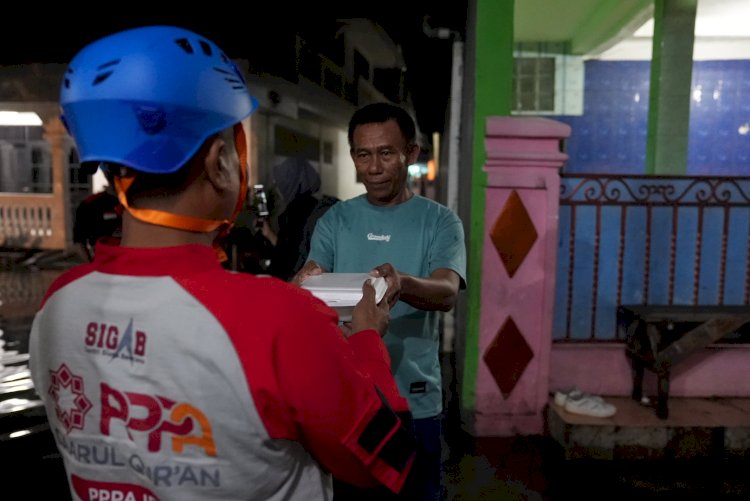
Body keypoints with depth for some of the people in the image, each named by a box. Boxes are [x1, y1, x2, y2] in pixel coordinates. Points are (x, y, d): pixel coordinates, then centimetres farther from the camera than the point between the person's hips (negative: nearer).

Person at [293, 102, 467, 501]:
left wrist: (403, 284, -41)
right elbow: (309, 276, -9)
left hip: (414, 402, -2)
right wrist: (305, 283, -33)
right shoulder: (335, 220, 4)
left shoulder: (440, 221, -4)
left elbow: (447, 293, -20)